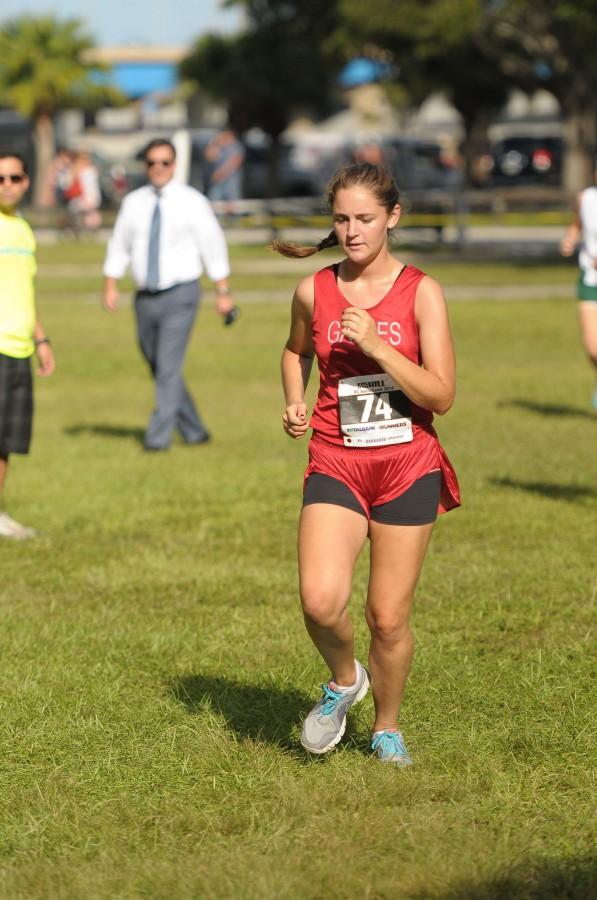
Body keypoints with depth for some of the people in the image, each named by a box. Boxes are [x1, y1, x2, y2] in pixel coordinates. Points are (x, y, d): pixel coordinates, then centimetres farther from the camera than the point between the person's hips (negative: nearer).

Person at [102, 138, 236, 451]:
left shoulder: (192, 202, -3)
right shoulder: (133, 202, 6)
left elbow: (214, 246, 0)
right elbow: (119, 246, 11)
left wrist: (223, 292, -2)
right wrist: (110, 287, 1)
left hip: (179, 295, -5)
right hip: (145, 297, 5)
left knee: (168, 368, -14)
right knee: (159, 371, 11)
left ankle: (159, 436, -12)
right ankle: (194, 432, 24)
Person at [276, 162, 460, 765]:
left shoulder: (421, 292, -5)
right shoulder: (313, 292, 2)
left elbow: (441, 396, -10)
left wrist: (375, 344, -20)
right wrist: (294, 404, 6)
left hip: (408, 466, -1)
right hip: (336, 465, 1)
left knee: (388, 618, 3)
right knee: (320, 601, -21)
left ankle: (387, 726, 29)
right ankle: (343, 680, 12)